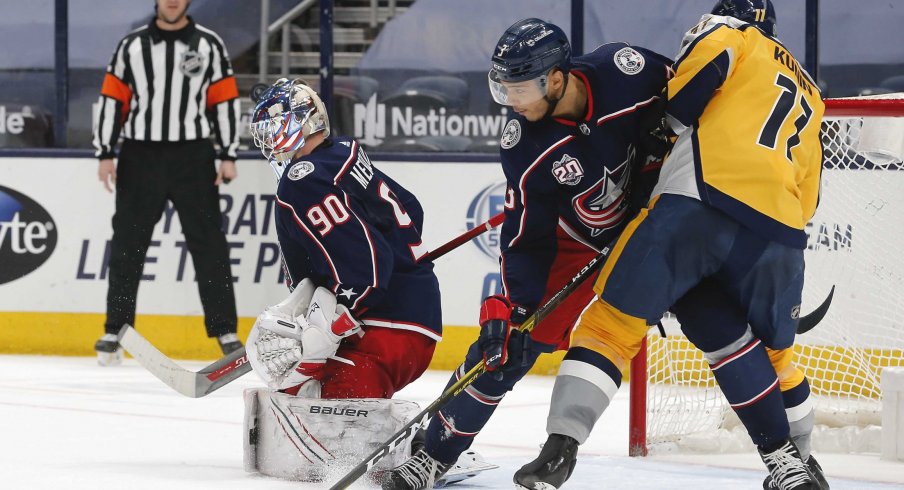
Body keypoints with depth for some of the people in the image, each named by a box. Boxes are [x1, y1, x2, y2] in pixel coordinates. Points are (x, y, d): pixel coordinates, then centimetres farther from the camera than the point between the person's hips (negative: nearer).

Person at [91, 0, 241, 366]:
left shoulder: (209, 45, 3)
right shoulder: (132, 46, 5)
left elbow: (225, 101, 3)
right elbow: (113, 99, 5)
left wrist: (228, 155, -1)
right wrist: (105, 154, 0)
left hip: (193, 159, -1)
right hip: (140, 158, 1)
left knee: (209, 245, -1)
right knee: (127, 246, 3)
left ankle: (225, 332, 3)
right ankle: (114, 332, 9)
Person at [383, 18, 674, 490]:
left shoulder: (625, 70, -29)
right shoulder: (524, 145, -25)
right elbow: (527, 237, -19)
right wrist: (514, 306, -29)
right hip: (576, 239, 0)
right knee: (507, 342, -7)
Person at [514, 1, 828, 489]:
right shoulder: (810, 96, 34)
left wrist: (667, 120, 10)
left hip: (700, 198, -5)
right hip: (781, 228, 5)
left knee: (613, 321, -2)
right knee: (773, 351, 25)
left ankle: (559, 449, -13)